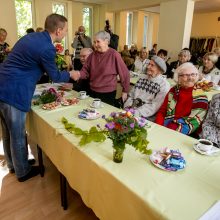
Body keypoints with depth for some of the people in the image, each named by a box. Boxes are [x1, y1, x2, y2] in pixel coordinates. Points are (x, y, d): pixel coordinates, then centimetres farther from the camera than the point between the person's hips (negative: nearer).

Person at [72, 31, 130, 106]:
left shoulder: (114, 54, -12)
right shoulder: (92, 55, 2)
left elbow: (124, 73, -8)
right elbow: (86, 70, 7)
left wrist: (125, 91, -3)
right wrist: (79, 74, -16)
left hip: (108, 94, -4)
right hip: (93, 92, 5)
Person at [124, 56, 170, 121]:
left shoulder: (164, 85, -7)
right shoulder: (142, 78, 13)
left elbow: (154, 107, -15)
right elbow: (131, 95, 13)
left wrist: (135, 113, -22)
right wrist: (127, 108, -5)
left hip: (148, 118, -5)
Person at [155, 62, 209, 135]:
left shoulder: (200, 96, -3)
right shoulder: (173, 90, 8)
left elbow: (194, 122, -11)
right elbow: (162, 111, 7)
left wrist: (169, 131, -21)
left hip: (183, 134, -3)